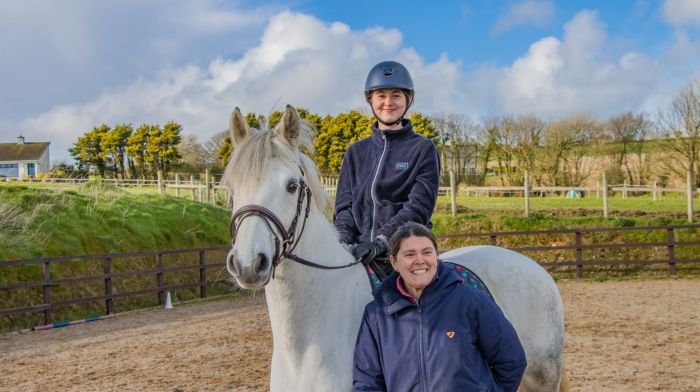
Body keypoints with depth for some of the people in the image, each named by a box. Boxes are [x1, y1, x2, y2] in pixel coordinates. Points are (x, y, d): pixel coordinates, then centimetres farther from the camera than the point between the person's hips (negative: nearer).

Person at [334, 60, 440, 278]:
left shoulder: (423, 149, 6)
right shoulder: (356, 152, 18)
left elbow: (419, 206, -5)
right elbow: (344, 204, 15)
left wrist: (380, 242, -17)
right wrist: (343, 239, -6)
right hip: (358, 252, 4)